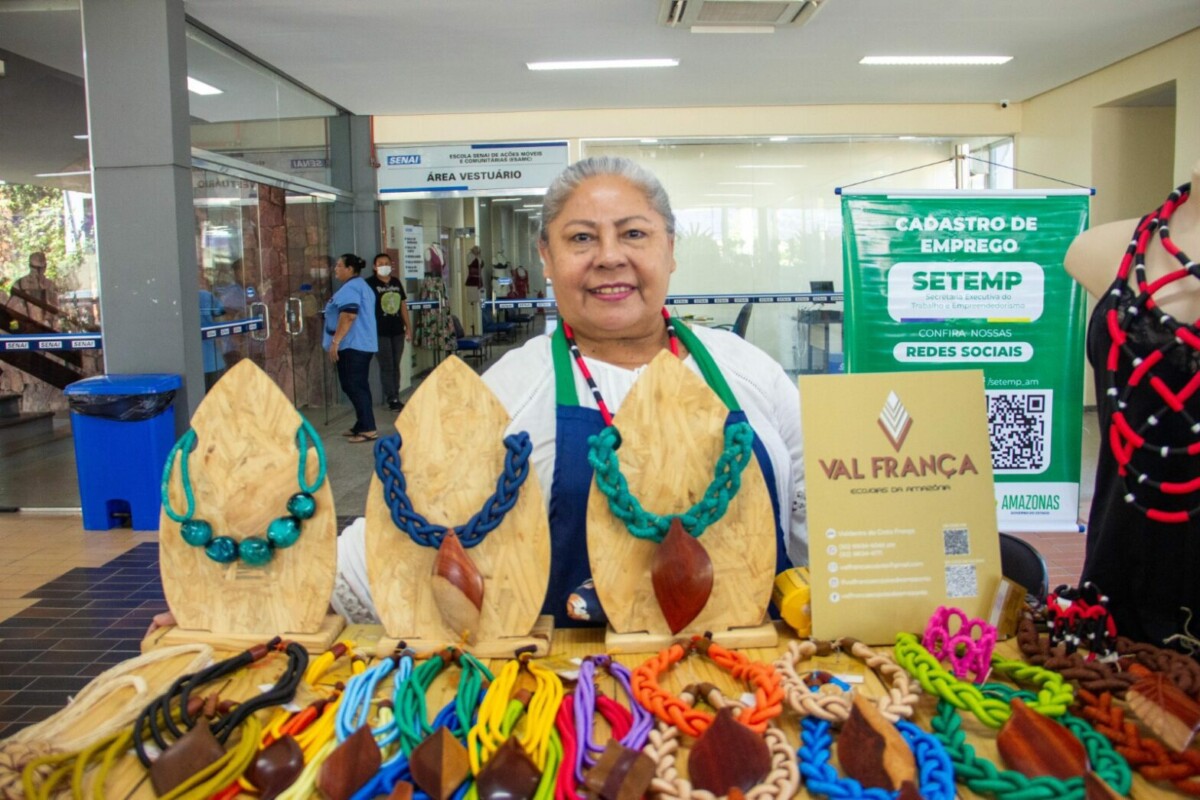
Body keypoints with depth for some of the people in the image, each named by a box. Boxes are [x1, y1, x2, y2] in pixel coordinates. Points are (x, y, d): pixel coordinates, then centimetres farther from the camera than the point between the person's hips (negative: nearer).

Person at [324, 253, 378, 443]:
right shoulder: (361, 285, 20)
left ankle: (368, 429, -10)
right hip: (363, 343, 11)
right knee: (358, 386, 13)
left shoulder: (350, 288, -14)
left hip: (352, 344, -11)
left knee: (354, 386, -9)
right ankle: (362, 426, 17)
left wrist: (335, 341, -24)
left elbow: (348, 316, -25)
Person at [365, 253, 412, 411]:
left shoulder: (396, 282, 11)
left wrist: (408, 326, 13)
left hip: (397, 330, 5)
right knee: (386, 367, -1)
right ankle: (392, 399, 4)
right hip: (380, 332, -5)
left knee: (396, 366, 11)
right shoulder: (370, 283, -6)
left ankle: (396, 397, 19)